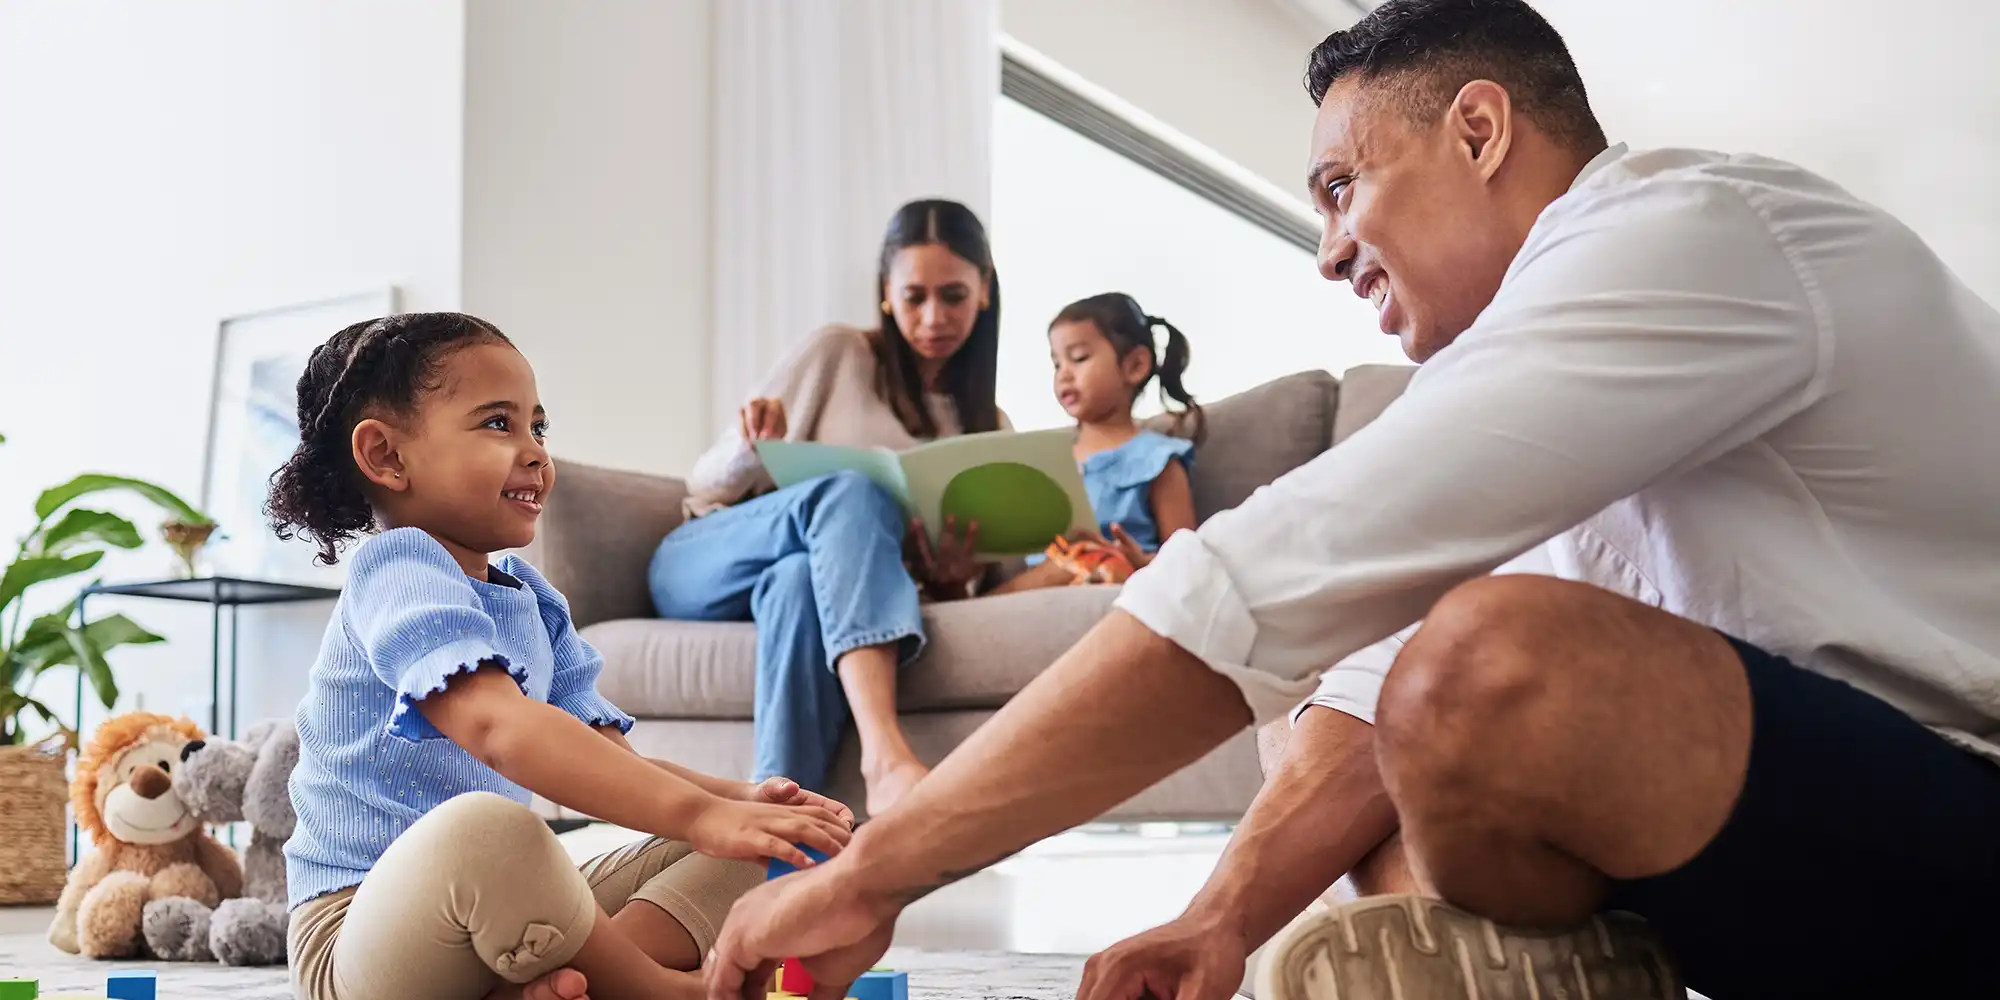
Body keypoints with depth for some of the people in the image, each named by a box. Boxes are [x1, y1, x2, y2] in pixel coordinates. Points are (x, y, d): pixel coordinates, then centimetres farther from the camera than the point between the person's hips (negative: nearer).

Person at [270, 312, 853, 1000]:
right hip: (363, 932, -9)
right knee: (480, 827, -40)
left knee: (737, 854, 2)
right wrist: (700, 815, -39)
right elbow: (496, 725, -31)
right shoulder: (399, 567, -13)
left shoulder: (534, 602, 15)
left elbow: (609, 764, 11)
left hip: (499, 911, 9)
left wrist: (735, 800, -11)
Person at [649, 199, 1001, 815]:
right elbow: (707, 484, 5)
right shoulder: (836, 354, 4)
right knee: (851, 491, -37)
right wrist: (751, 450, -19)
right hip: (702, 567, -2)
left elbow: (959, 583, 12)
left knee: (802, 580, -40)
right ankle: (885, 756, -57)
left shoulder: (987, 430, 14)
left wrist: (950, 579, -13)